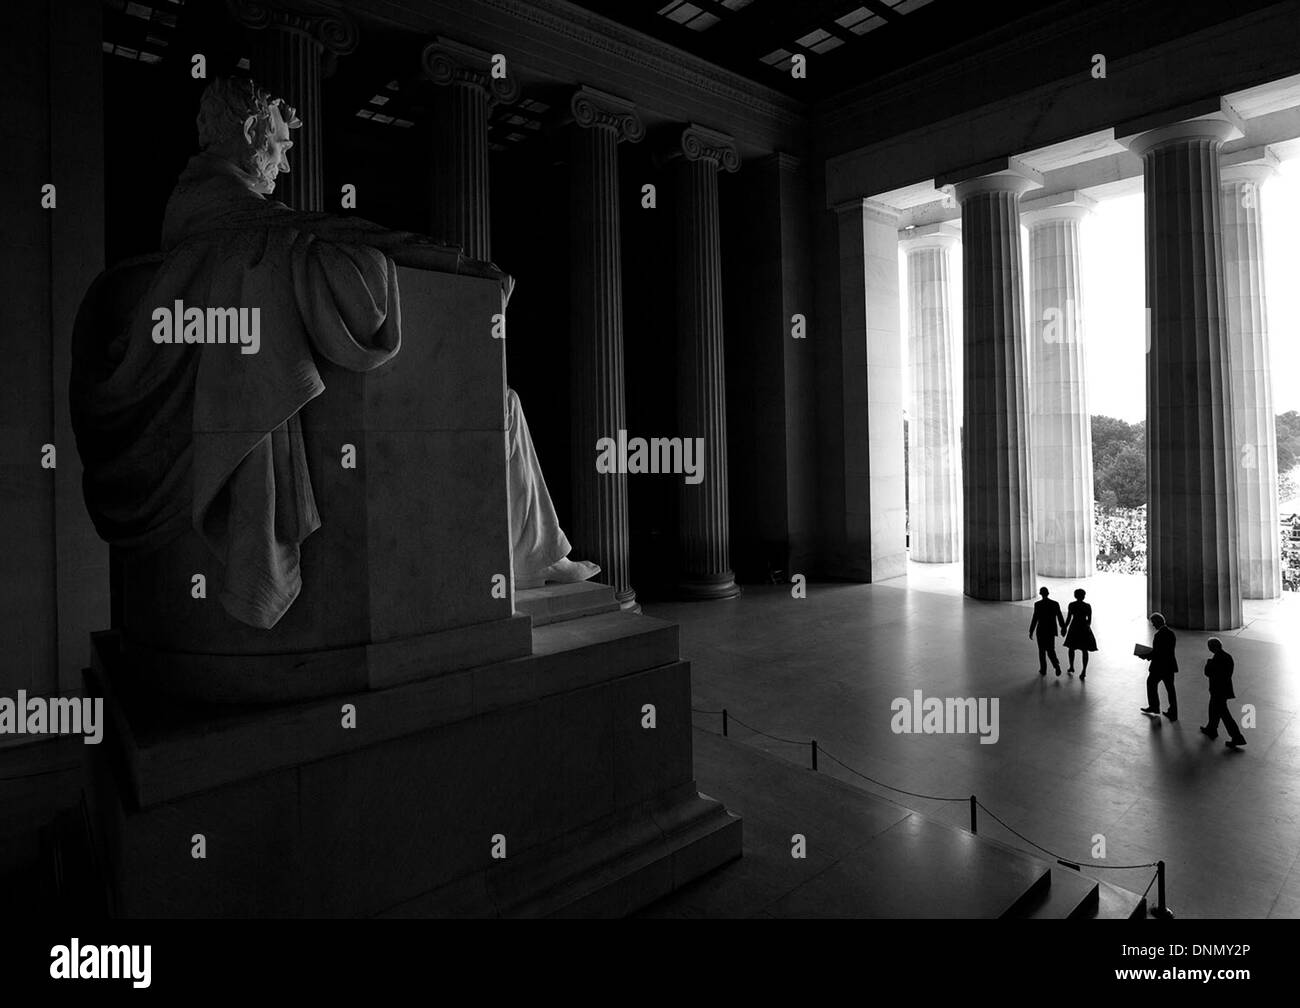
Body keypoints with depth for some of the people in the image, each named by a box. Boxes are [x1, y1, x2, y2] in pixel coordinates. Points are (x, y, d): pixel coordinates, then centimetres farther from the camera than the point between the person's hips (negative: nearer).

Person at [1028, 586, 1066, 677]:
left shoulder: (1037, 604, -14)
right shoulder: (1055, 603, -4)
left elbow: (1035, 619, -14)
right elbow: (1060, 617, 3)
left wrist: (1031, 631, -5)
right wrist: (1063, 628, 18)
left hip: (1041, 630, -3)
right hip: (1051, 630, 3)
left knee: (1042, 650, 13)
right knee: (1051, 650, 15)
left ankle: (1043, 670, 19)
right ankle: (1056, 665, -10)